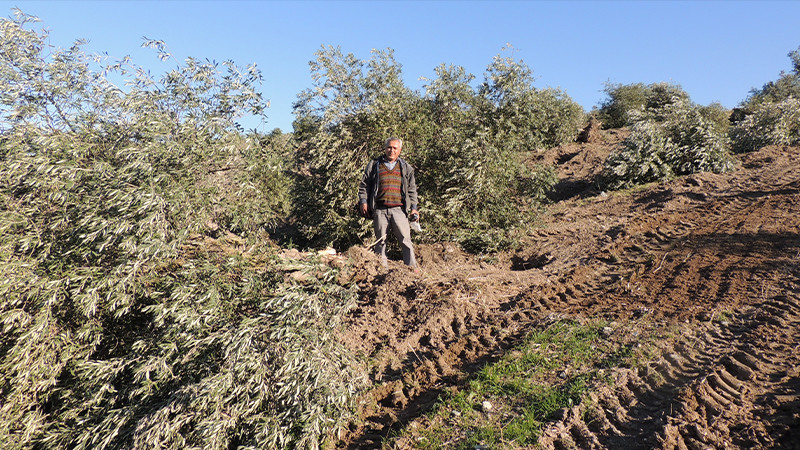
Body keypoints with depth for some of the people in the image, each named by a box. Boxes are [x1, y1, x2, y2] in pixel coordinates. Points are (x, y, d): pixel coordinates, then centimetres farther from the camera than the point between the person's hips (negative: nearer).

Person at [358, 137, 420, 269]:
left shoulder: (406, 168, 14)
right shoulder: (374, 165, 11)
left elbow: (412, 190, 16)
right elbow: (364, 185, 12)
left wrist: (413, 207, 8)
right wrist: (363, 201, 1)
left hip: (399, 210, 0)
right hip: (379, 210, 0)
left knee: (406, 240, -4)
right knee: (380, 241, 6)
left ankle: (412, 268, 3)